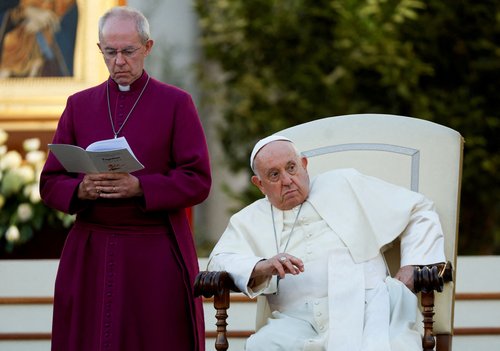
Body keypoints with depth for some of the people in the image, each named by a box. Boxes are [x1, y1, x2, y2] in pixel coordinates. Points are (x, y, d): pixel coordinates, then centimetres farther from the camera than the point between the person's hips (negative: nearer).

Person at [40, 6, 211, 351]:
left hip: (156, 255, -2)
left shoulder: (176, 103, 4)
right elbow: (50, 183, 10)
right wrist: (81, 190, -13)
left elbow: (198, 181, -3)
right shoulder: (79, 105, 12)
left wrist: (139, 187, -18)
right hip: (89, 256, 2)